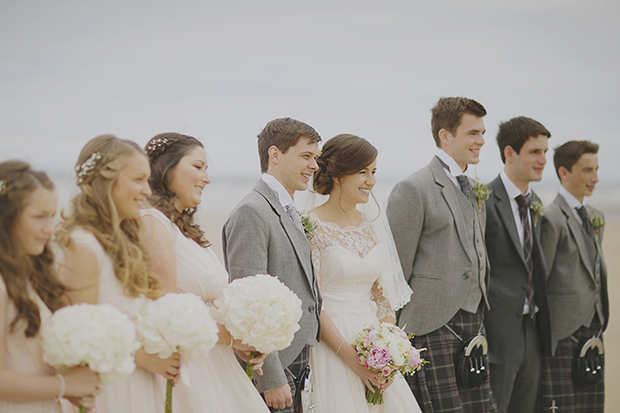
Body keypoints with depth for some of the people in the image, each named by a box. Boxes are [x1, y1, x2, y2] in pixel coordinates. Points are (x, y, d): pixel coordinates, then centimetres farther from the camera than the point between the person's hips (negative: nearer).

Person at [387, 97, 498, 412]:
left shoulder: (475, 191, 17)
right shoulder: (413, 189, -8)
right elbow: (396, 270, -8)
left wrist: (480, 324, 17)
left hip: (473, 324, 7)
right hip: (432, 326, -7)